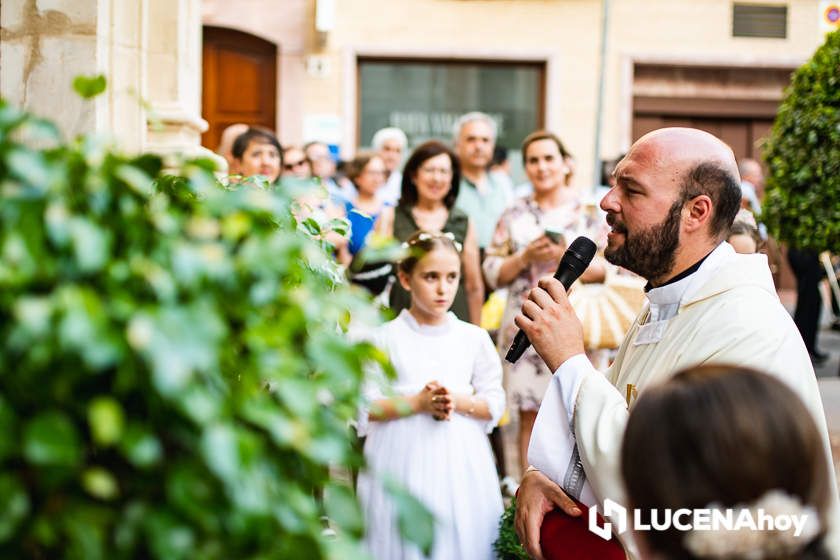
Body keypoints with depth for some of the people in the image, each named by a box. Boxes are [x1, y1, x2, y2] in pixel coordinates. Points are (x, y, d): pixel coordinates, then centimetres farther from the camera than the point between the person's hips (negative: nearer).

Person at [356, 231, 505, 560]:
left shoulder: (474, 338, 5)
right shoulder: (385, 339, -2)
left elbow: (495, 404, 6)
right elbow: (364, 409, -4)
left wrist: (457, 402, -11)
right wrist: (418, 402, -14)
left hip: (462, 462, 2)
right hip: (403, 462, -2)